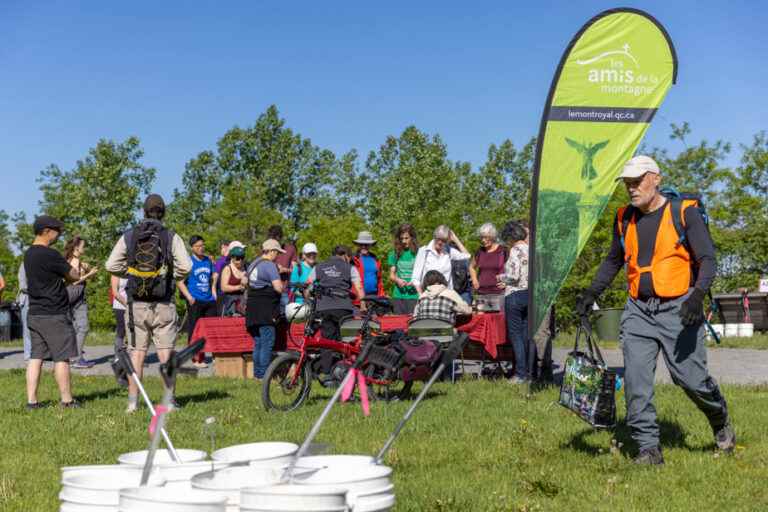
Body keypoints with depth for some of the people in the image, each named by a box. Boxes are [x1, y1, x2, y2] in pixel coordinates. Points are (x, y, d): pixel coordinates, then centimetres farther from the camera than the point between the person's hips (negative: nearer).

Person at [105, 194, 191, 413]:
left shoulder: (129, 236, 2)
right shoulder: (171, 237, -4)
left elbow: (111, 265, -3)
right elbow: (186, 266, -13)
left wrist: (130, 273, 13)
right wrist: (173, 276, 7)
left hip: (137, 304, 2)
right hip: (163, 304, -2)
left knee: (136, 352, 8)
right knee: (166, 352, 3)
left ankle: (133, 401, 10)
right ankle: (169, 401, 6)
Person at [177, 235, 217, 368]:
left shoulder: (208, 261, 13)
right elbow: (179, 282, -5)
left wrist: (215, 295, 11)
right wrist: (189, 297, -15)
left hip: (210, 301, 5)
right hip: (196, 301, -5)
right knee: (195, 331, -1)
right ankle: (197, 359, 6)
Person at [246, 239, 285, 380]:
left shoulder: (253, 264, 16)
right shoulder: (270, 265, -12)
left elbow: (245, 281, 29)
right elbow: (278, 288, -19)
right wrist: (282, 285, 2)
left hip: (252, 307, 9)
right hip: (266, 309, -9)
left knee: (258, 342, 14)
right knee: (267, 342, -5)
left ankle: (257, 374, 18)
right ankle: (263, 375, -5)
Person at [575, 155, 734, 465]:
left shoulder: (684, 212, -5)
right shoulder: (624, 219, 10)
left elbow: (707, 260, -7)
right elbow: (613, 261, 24)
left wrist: (698, 295, -23)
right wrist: (591, 293, 15)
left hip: (679, 310, -4)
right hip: (638, 311, 4)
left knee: (691, 378, -1)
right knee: (635, 381, -6)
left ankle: (721, 422, 30)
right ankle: (648, 448, 3)